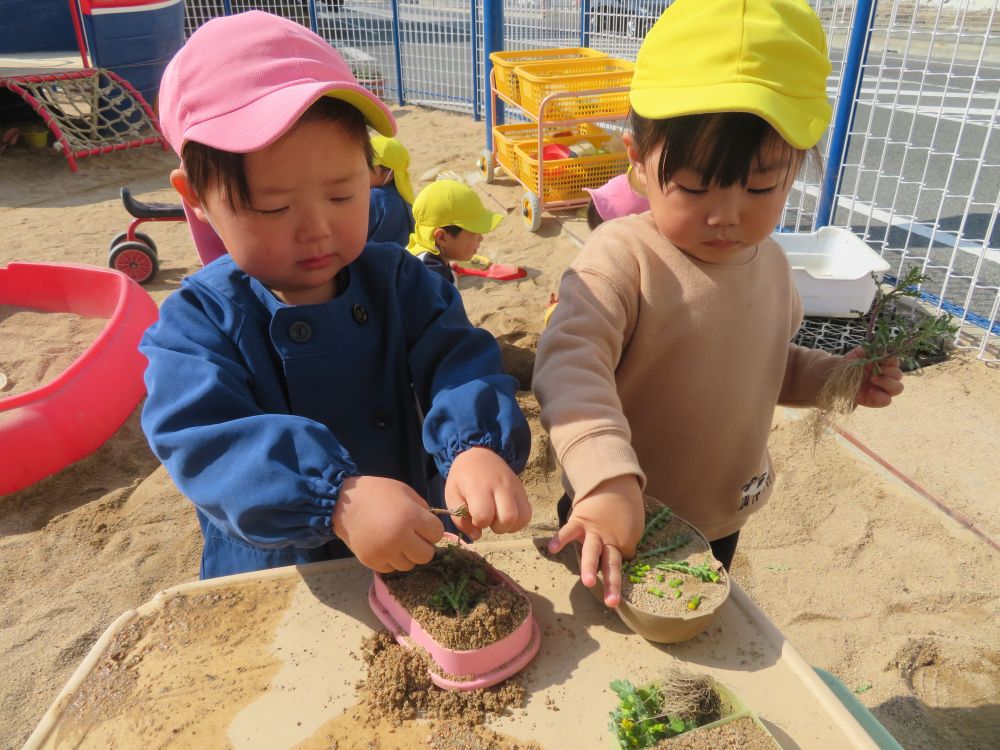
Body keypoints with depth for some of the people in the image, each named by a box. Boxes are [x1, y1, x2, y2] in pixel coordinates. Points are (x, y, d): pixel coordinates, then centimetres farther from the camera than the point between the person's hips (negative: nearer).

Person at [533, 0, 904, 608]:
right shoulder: (623, 257, -26)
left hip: (721, 524, 6)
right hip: (617, 522, -6)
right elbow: (572, 361, -40)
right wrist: (608, 480, -53)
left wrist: (832, 377, -3)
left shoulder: (770, 263, -3)